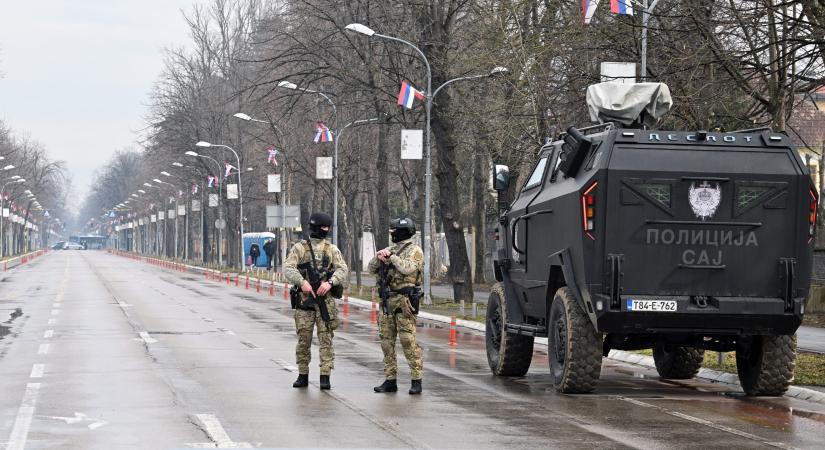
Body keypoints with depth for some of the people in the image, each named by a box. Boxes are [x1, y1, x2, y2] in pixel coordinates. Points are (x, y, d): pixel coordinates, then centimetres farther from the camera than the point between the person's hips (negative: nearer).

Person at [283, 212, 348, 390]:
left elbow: (342, 270, -1)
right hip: (304, 299, -1)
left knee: (326, 338, -4)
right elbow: (288, 268, -7)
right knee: (303, 339, 2)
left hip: (326, 300, 1)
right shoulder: (299, 248, 5)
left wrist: (329, 282, -19)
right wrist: (302, 282, -23)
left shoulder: (332, 250, 10)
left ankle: (325, 377, -4)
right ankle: (303, 375, 13)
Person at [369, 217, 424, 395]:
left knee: (408, 341, -11)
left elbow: (408, 268, -22)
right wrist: (379, 257, -5)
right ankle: (390, 380, 13)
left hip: (404, 301, -8)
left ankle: (416, 380, -7)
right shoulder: (390, 249, 17)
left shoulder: (414, 250, -4)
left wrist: (392, 257, -13)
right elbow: (371, 269, 14)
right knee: (387, 340, 7)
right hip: (387, 300, 8)